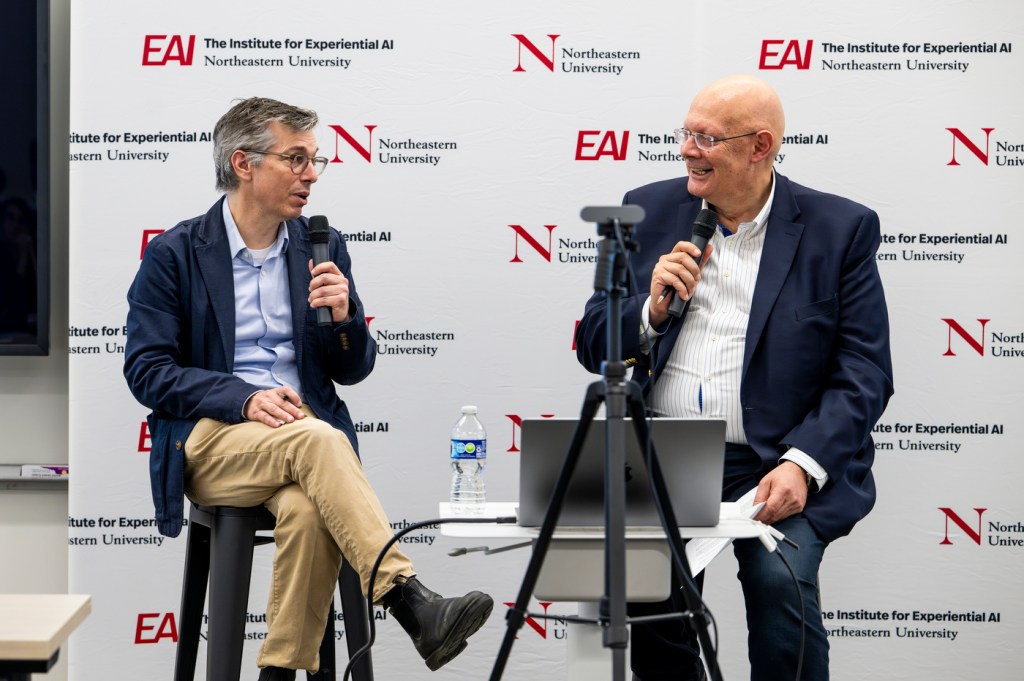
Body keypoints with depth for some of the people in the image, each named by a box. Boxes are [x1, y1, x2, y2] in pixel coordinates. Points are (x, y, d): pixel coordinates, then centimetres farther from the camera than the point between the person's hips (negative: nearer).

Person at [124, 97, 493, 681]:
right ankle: (414, 606, -44)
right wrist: (244, 397, -18)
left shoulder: (323, 248, 12)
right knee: (316, 439, -36)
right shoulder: (174, 254, 1)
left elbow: (354, 370, 15)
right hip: (211, 438, -3)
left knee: (309, 510, -34)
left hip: (305, 431, 3)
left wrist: (343, 318, -9)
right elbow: (146, 370, -4)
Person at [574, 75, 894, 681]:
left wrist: (802, 464, -18)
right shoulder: (651, 211, 11)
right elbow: (593, 346, 12)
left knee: (781, 578, -28)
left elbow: (864, 374, -3)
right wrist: (652, 309, -9)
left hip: (775, 465, -2)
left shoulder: (840, 229, 2)